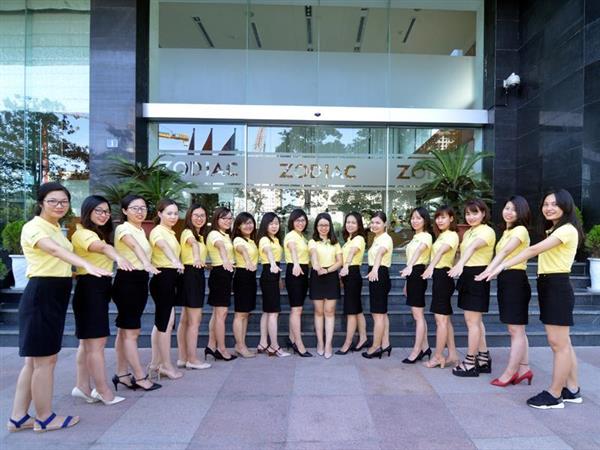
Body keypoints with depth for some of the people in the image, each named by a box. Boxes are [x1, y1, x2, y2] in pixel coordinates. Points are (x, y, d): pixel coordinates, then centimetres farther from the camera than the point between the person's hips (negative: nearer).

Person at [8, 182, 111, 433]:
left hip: (55, 296, 9)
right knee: (45, 359, 1)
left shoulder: (56, 228, 16)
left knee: (35, 359, 14)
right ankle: (44, 418, 15)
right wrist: (87, 265, -48)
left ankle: (18, 418, 25)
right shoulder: (34, 226, -14)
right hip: (41, 295, -9)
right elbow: (55, 250, -34)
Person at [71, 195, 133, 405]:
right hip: (90, 288, -10)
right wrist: (118, 257, -54)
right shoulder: (83, 233, -15)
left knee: (88, 341, 15)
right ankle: (105, 393, 3)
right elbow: (102, 247, -36)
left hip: (100, 289, 10)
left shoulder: (101, 233, 20)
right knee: (96, 343, -4)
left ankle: (83, 386, 25)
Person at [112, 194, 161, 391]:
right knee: (131, 331, -2)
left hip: (141, 280, 8)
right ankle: (140, 376, 5)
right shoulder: (123, 228, -14)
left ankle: (122, 373, 22)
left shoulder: (141, 230, 13)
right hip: (127, 281, -8)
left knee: (125, 330, 14)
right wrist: (147, 264, -51)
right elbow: (134, 246, -34)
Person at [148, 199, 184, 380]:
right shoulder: (158, 231, -14)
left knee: (162, 321, 13)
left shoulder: (170, 232, 16)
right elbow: (163, 245, -36)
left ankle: (155, 364, 22)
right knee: (166, 322, -2)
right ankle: (166, 365, 8)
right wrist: (175, 261, -54)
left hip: (169, 278, 9)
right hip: (162, 278, -9)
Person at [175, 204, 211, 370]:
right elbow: (193, 243, -36)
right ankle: (192, 359, 6)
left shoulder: (200, 235, 19)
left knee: (185, 319, 13)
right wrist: (196, 258, -54)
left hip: (197, 275, 10)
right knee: (195, 319, -3)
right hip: (191, 274, -10)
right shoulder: (187, 232, -12)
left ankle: (183, 358, 21)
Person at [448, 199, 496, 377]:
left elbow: (473, 247, -32)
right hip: (467, 275, 9)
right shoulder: (468, 233, 16)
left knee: (472, 321, -4)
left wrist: (460, 264, -46)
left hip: (477, 276, -9)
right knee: (476, 320, 13)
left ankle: (470, 363, 5)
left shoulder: (487, 231, -14)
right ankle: (483, 359, 23)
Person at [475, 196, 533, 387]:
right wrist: (489, 271, -2)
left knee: (516, 330, -1)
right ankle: (524, 368, 22)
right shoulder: (507, 231, 18)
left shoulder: (520, 230, -10)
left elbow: (505, 252, -26)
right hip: (505, 280, 9)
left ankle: (510, 373, 5)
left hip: (516, 280, -9)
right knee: (516, 330, 13)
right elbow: (502, 253, 10)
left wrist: (488, 270, -38)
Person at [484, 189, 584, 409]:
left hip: (558, 287, -10)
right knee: (562, 343, 15)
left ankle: (554, 394, 6)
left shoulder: (567, 229, -12)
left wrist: (502, 266, -28)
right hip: (547, 286, 10)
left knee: (558, 343, -2)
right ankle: (572, 389, 25)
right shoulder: (552, 230, 20)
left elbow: (534, 250, -23)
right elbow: (539, 252, 8)